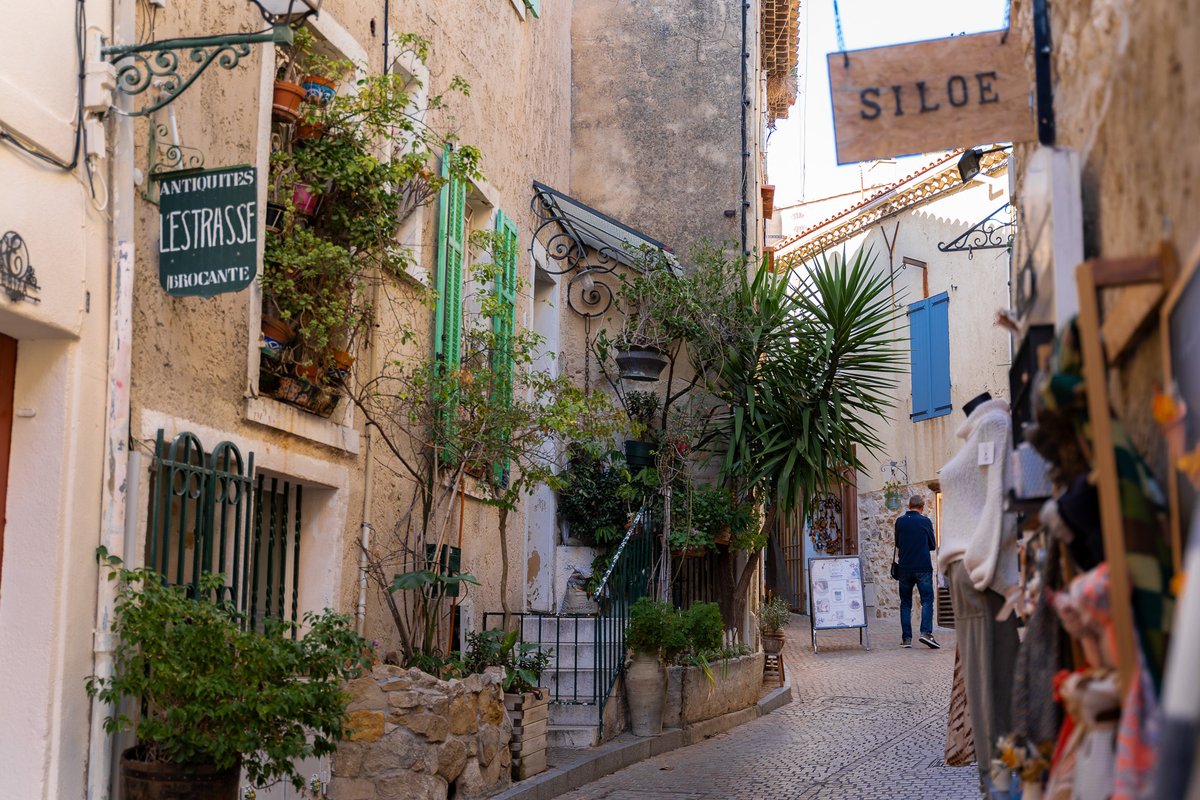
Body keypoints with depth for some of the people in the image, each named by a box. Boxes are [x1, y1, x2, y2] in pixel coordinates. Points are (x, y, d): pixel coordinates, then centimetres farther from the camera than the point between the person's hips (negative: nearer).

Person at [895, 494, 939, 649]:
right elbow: (933, 546, 7)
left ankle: (907, 638, 4)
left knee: (905, 604, 8)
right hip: (923, 567, -2)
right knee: (927, 601, 0)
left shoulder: (900, 521, 4)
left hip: (905, 568, 3)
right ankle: (926, 632, -17)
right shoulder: (925, 521, -2)